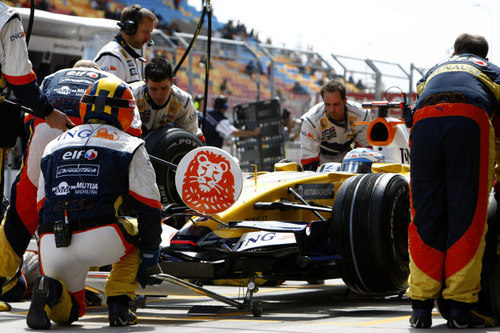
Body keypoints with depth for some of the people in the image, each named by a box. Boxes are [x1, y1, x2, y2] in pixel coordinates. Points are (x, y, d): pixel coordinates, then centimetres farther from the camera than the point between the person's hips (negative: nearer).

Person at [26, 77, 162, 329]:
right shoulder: (129, 147, 12)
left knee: (67, 313, 25)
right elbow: (148, 207, 8)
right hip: (101, 241, -3)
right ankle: (118, 307, 14)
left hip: (52, 247, 3)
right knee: (136, 232, 31)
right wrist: (149, 258, 16)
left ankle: (49, 291, -10)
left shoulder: (53, 147, 24)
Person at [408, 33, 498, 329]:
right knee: (467, 218, -1)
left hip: (423, 122, 2)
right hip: (469, 121, -2)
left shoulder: (433, 71, 41)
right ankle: (460, 307, -5)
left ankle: (421, 307, 3)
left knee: (425, 217, 6)